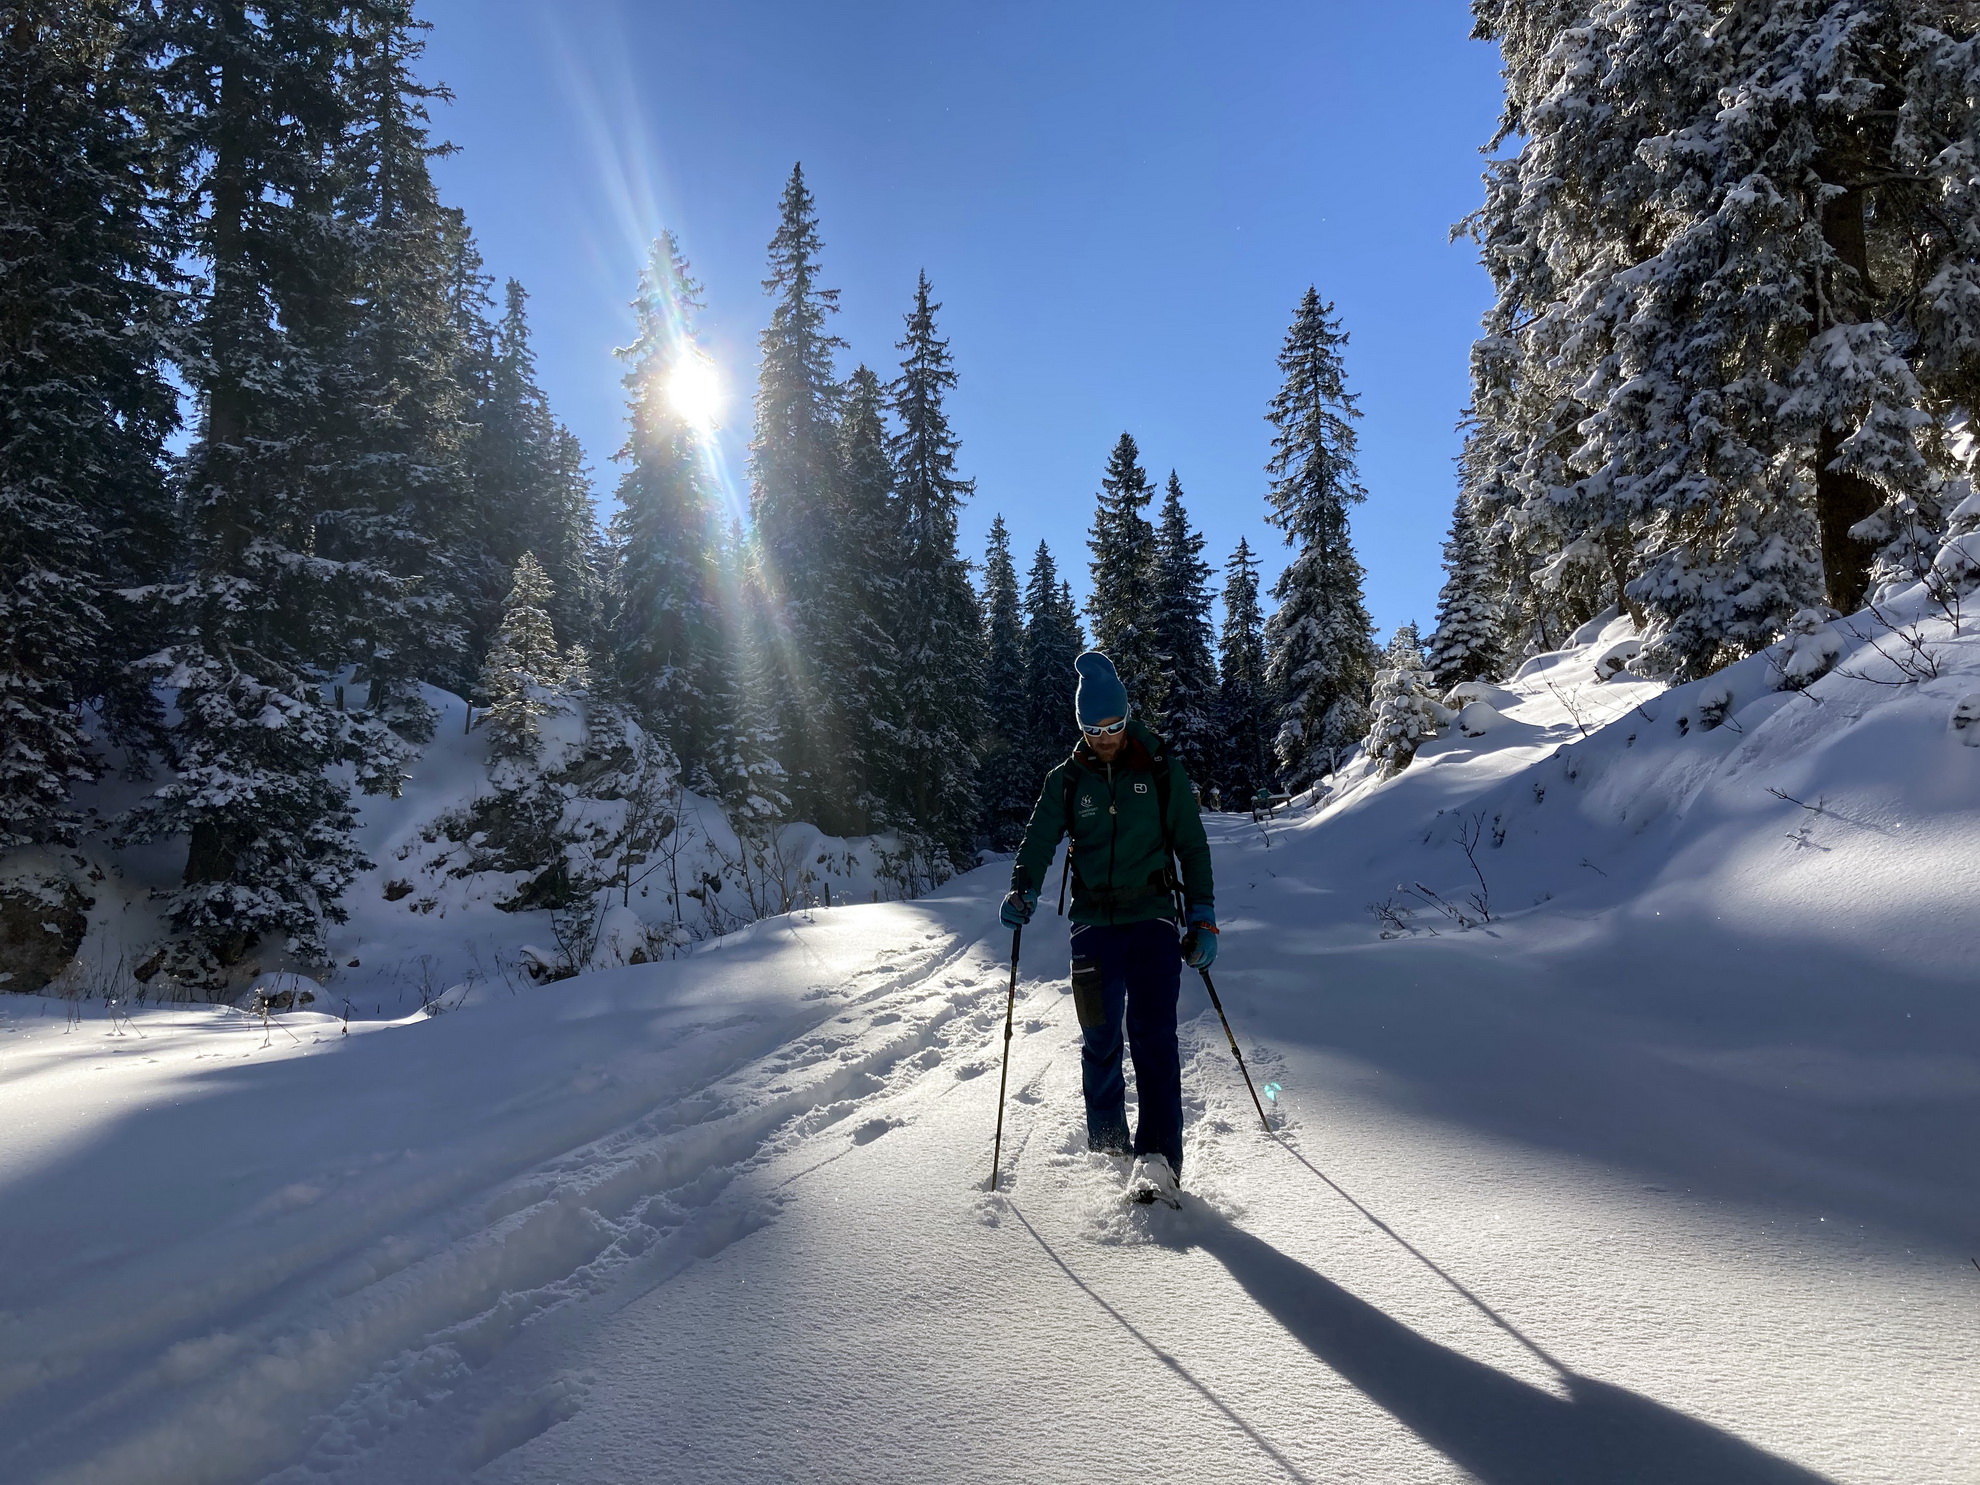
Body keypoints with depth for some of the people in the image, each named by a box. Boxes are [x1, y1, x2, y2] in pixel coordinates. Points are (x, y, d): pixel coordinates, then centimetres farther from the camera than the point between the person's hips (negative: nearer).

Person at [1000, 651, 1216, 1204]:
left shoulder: (1162, 771, 2)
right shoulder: (1066, 780, 6)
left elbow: (1192, 847, 6)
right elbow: (1039, 840, 0)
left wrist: (1203, 919, 1)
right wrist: (1023, 891, -20)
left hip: (1152, 919, -2)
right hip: (1093, 924, 2)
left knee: (1153, 1033, -12)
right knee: (1099, 1036, 6)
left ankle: (1159, 1156, -14)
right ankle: (1106, 1134, 27)